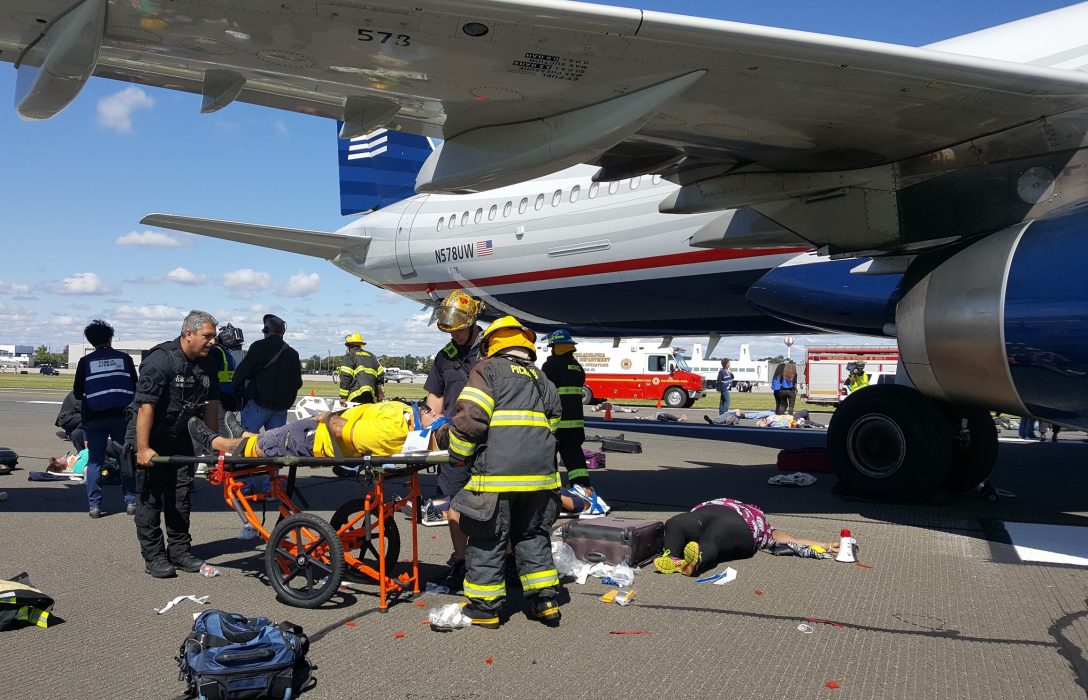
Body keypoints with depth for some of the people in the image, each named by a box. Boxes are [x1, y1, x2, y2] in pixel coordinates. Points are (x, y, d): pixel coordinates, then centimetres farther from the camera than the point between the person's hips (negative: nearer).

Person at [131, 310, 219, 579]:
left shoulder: (205, 364, 1)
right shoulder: (161, 360, -23)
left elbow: (210, 403, 9)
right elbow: (146, 405, -26)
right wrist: (143, 448, -29)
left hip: (179, 438, 7)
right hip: (149, 438, -7)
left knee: (182, 495, 10)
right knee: (150, 497, -1)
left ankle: (180, 551, 20)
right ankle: (153, 557, 7)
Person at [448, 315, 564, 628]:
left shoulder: (488, 369, -1)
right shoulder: (542, 380, 20)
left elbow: (471, 416, -12)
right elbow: (553, 422, 21)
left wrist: (458, 455, 1)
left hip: (496, 473, -6)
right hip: (539, 473, 6)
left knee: (487, 540, 6)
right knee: (533, 536, 18)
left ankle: (484, 606, 14)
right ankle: (545, 600, 20)